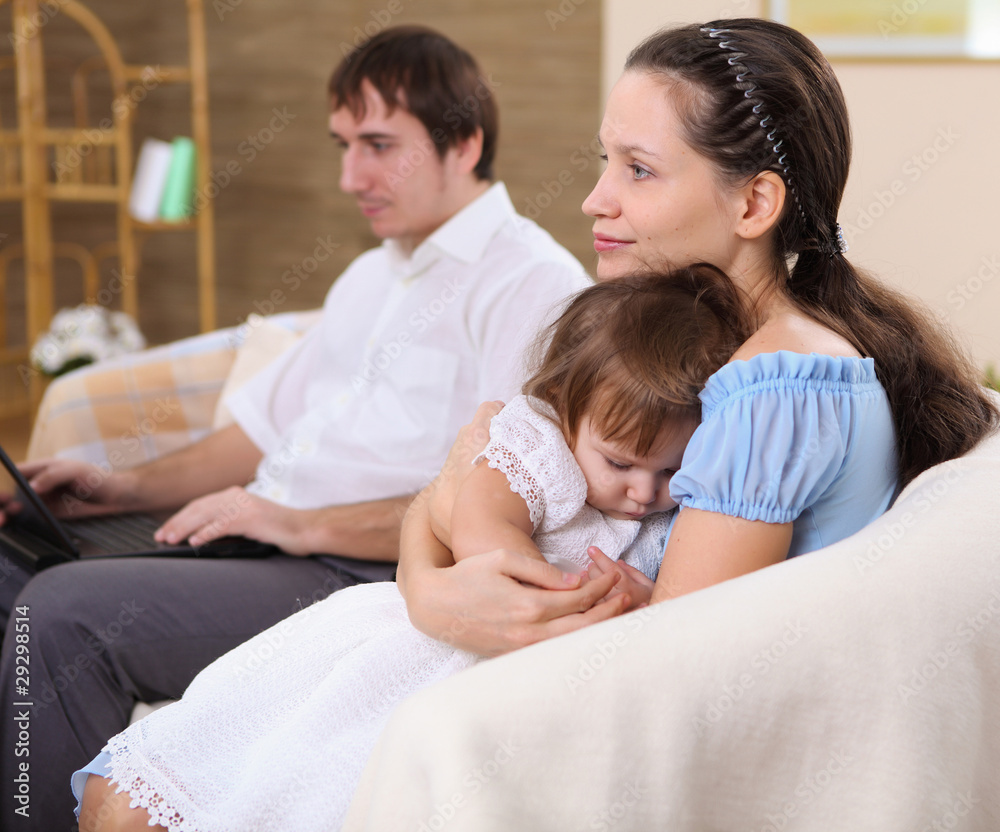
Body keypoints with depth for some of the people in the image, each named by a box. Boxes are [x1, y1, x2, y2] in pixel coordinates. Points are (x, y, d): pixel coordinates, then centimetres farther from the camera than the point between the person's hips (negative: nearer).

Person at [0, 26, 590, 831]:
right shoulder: (371, 277, 24)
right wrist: (127, 487, 11)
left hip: (371, 581, -9)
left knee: (65, 614, -25)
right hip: (268, 543, 9)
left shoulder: (534, 283, -8)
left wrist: (306, 524, -18)